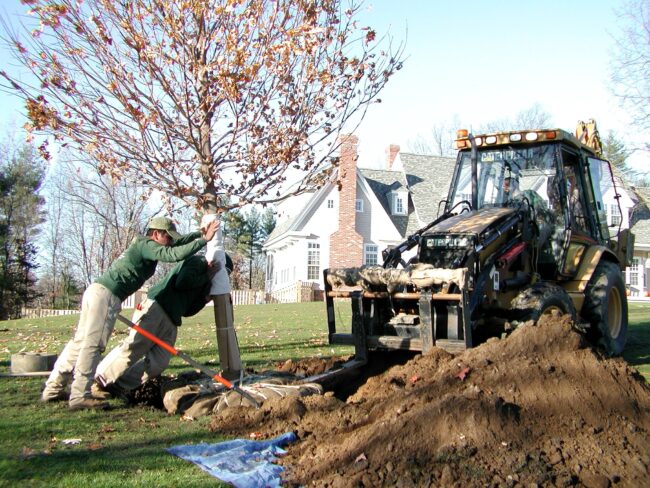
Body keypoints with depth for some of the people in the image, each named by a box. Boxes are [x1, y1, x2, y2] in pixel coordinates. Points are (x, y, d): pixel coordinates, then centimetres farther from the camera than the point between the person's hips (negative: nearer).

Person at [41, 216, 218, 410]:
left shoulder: (143, 244, 21)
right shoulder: (147, 245, -7)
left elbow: (177, 243, 32)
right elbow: (174, 254, -21)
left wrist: (198, 234, 26)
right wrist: (203, 241, -16)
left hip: (96, 291, 10)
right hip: (106, 294, -10)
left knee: (80, 341, 13)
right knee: (92, 344, -10)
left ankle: (53, 389, 18)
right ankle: (80, 396, -9)